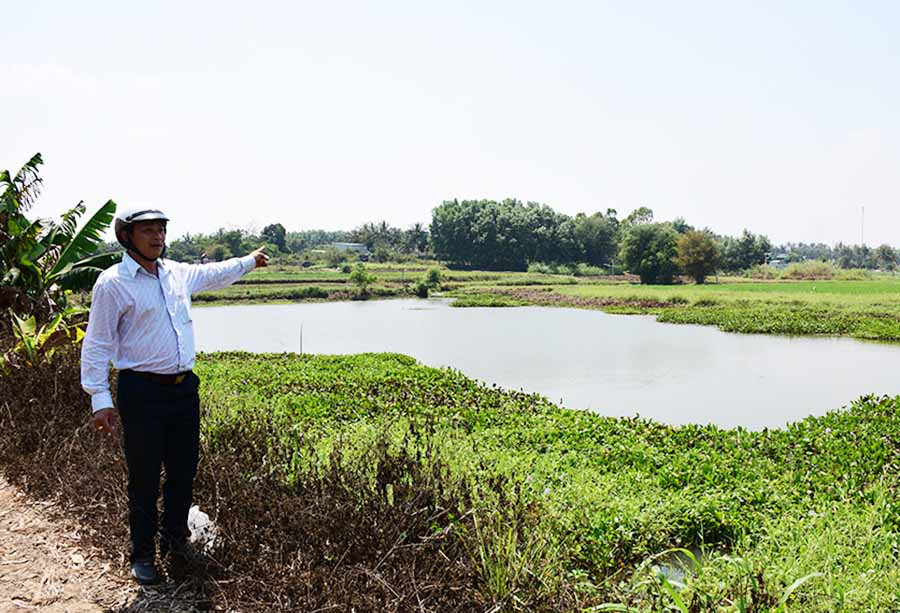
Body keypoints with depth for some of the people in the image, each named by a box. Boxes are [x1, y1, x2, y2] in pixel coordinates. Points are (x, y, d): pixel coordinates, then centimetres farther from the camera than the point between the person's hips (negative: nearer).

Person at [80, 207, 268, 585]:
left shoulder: (177, 273, 9)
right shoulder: (112, 283, -9)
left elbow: (214, 274, 31)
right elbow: (97, 346, -8)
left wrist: (249, 261, 43)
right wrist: (100, 399, -12)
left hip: (184, 387, 6)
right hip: (141, 392, -6)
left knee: (184, 471, 13)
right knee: (145, 478, 3)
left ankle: (176, 539, 32)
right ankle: (143, 554, 20)